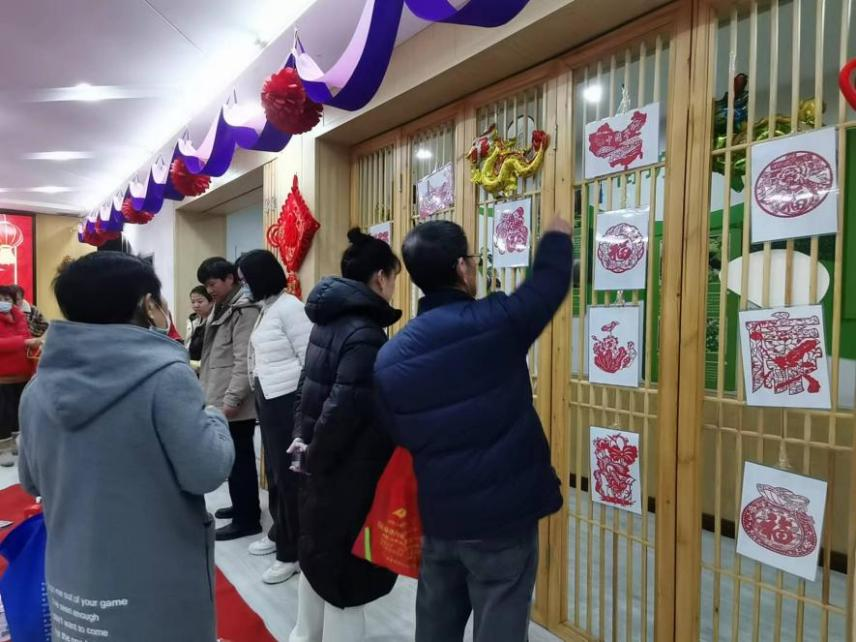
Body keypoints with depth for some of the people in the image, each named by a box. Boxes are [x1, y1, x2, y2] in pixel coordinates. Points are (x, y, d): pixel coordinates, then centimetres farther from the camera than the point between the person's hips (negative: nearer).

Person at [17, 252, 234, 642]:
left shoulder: (38, 387, -2)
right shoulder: (164, 375, -22)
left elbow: (31, 482, 10)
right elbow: (206, 473, -21)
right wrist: (214, 418, -4)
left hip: (72, 579, 5)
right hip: (159, 583, -5)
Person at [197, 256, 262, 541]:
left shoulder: (245, 309, -14)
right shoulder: (223, 308, 17)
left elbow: (244, 361, -20)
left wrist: (232, 398, -22)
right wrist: (207, 388, 21)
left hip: (235, 403, -10)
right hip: (220, 397, 10)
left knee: (239, 458, -2)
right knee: (232, 456, 17)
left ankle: (247, 519, 9)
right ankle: (243, 506, 31)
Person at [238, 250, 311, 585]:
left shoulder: (288, 307, -15)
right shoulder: (266, 308, 12)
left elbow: (311, 357, -17)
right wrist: (257, 391, 14)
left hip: (289, 401, -9)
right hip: (268, 400, 9)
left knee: (289, 475, 0)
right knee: (274, 470, 20)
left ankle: (291, 553, 13)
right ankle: (279, 533, 38)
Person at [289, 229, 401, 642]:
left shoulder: (329, 321, 6)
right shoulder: (366, 334, -22)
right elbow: (343, 409, -26)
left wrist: (304, 437, 12)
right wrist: (317, 457, -12)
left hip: (323, 462, 9)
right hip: (346, 472, -9)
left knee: (317, 554, 25)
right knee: (346, 570, 6)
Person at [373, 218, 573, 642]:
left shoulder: (389, 356, -3)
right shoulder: (496, 322, -16)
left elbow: (395, 437, 6)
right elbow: (549, 284, 2)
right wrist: (557, 236, 21)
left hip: (438, 518, 5)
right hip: (503, 516, -5)